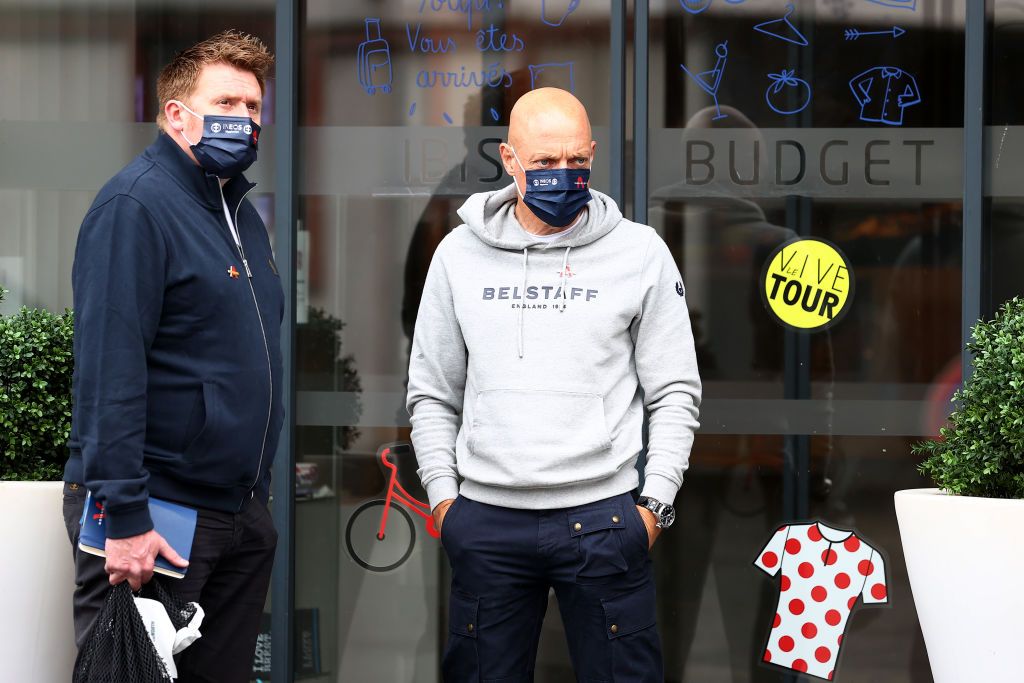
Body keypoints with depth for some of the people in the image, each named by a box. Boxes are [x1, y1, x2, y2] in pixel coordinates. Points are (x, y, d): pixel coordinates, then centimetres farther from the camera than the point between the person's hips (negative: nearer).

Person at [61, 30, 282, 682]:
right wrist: (124, 517, -25)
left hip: (242, 512, 9)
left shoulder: (241, 210, 14)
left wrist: (257, 492, 18)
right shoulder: (135, 204, -14)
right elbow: (109, 366, -21)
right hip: (154, 513, -8)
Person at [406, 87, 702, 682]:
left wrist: (656, 503, -3)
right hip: (487, 519, 2)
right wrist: (443, 495, 4)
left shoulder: (640, 252, 2)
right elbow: (433, 393, 14)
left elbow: (676, 392, 4)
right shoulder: (461, 255, 8)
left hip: (603, 516, -2)